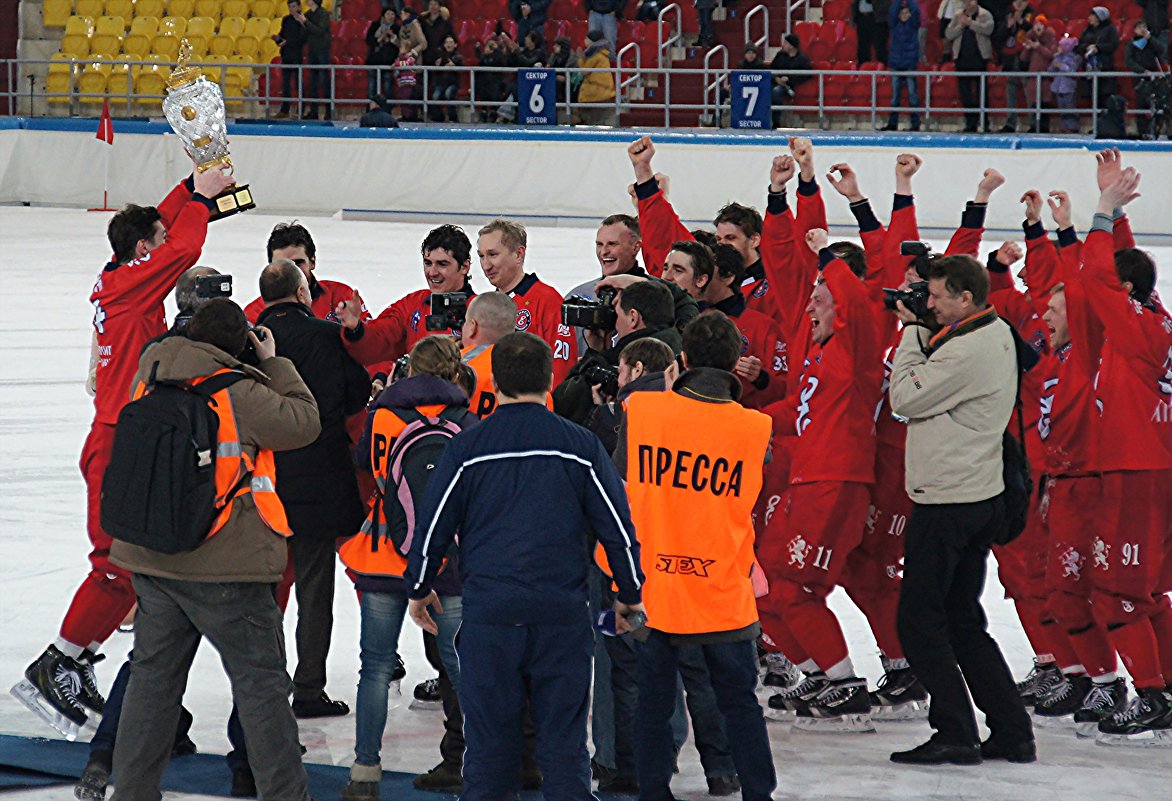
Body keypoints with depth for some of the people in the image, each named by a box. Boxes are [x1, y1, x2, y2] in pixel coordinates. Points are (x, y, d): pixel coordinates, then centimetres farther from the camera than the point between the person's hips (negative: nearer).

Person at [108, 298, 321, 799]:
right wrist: (274, 364, 4)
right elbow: (304, 422, -7)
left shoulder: (150, 377, 1)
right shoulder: (239, 394, -16)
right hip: (224, 566, -6)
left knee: (154, 674, 16)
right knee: (260, 682, 4)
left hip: (151, 558, 6)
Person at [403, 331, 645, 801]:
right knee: (564, 744, 5)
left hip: (488, 617, 0)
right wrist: (630, 595, 18)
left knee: (489, 744, 6)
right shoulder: (580, 447, -1)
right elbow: (618, 529, 3)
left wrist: (419, 589, 20)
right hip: (563, 618, 1)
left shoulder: (466, 449, -3)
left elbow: (432, 528, 3)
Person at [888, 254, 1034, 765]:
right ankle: (1011, 732, 14)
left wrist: (913, 333, -7)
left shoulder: (968, 350, -21)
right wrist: (921, 332, 2)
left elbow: (905, 398, -16)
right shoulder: (997, 334, 10)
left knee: (919, 621, -3)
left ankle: (954, 735, -5)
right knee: (963, 622, 15)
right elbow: (935, 382, 13)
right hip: (981, 498, 10)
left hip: (947, 505, -10)